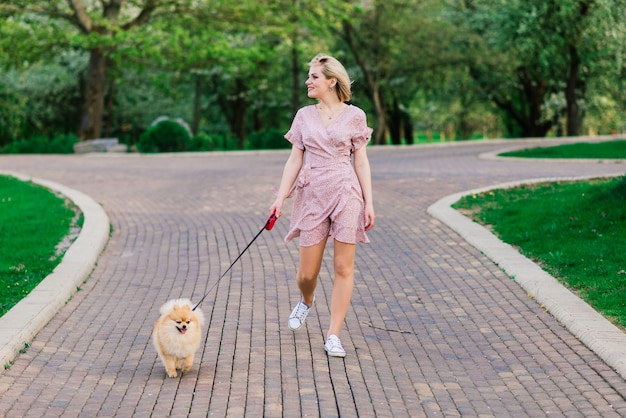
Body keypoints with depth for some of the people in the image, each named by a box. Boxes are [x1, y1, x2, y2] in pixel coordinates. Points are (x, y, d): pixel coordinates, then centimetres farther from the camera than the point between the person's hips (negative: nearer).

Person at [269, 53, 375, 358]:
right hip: (312, 194, 2)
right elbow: (295, 159, 7)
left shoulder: (354, 115, 2)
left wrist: (369, 202, -4)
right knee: (307, 272, 4)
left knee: (343, 267, -3)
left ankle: (333, 335, 6)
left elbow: (361, 162, 2)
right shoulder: (304, 116, 8)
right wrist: (280, 198, -1)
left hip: (346, 193, -2)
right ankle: (306, 301, 39)